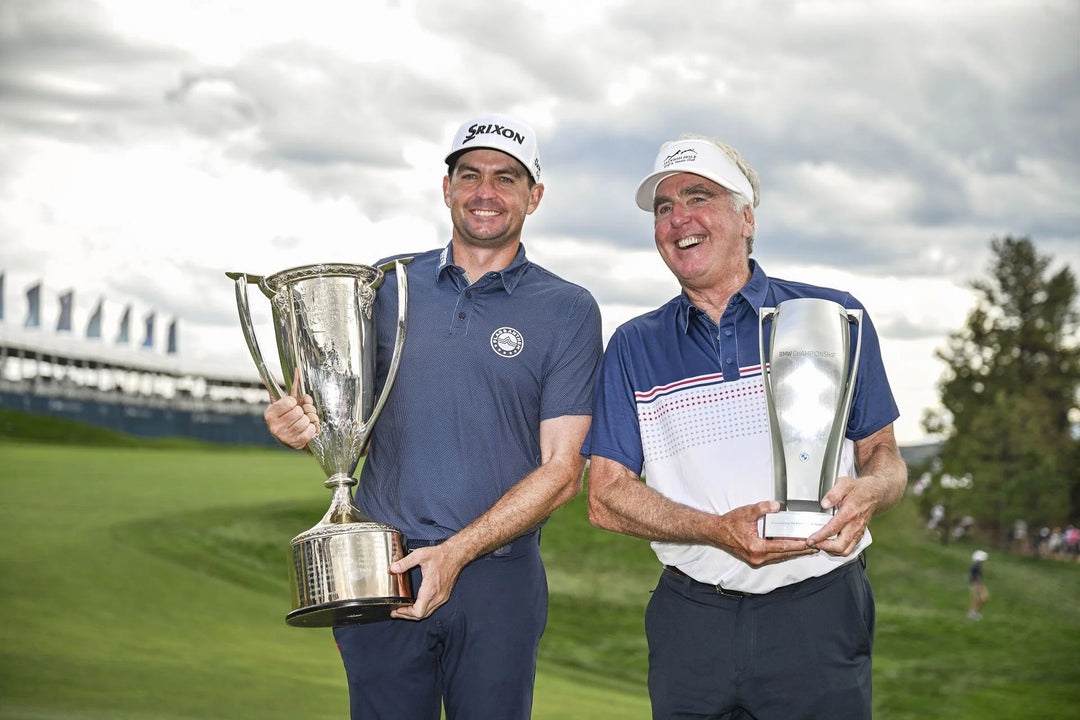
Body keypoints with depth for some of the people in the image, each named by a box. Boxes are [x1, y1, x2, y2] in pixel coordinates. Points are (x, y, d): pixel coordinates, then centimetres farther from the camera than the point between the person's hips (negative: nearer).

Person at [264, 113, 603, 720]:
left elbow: (562, 469, -5)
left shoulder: (568, 311, 0)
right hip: (382, 572, 2)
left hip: (498, 576, -2)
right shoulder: (388, 284, 9)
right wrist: (301, 421, -9)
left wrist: (456, 553, -14)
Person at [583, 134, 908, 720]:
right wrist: (719, 530, -16)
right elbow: (606, 496, 2)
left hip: (819, 616, -1)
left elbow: (883, 456, 9)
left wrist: (867, 490, -17)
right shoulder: (634, 347, 9)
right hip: (690, 622, 1)